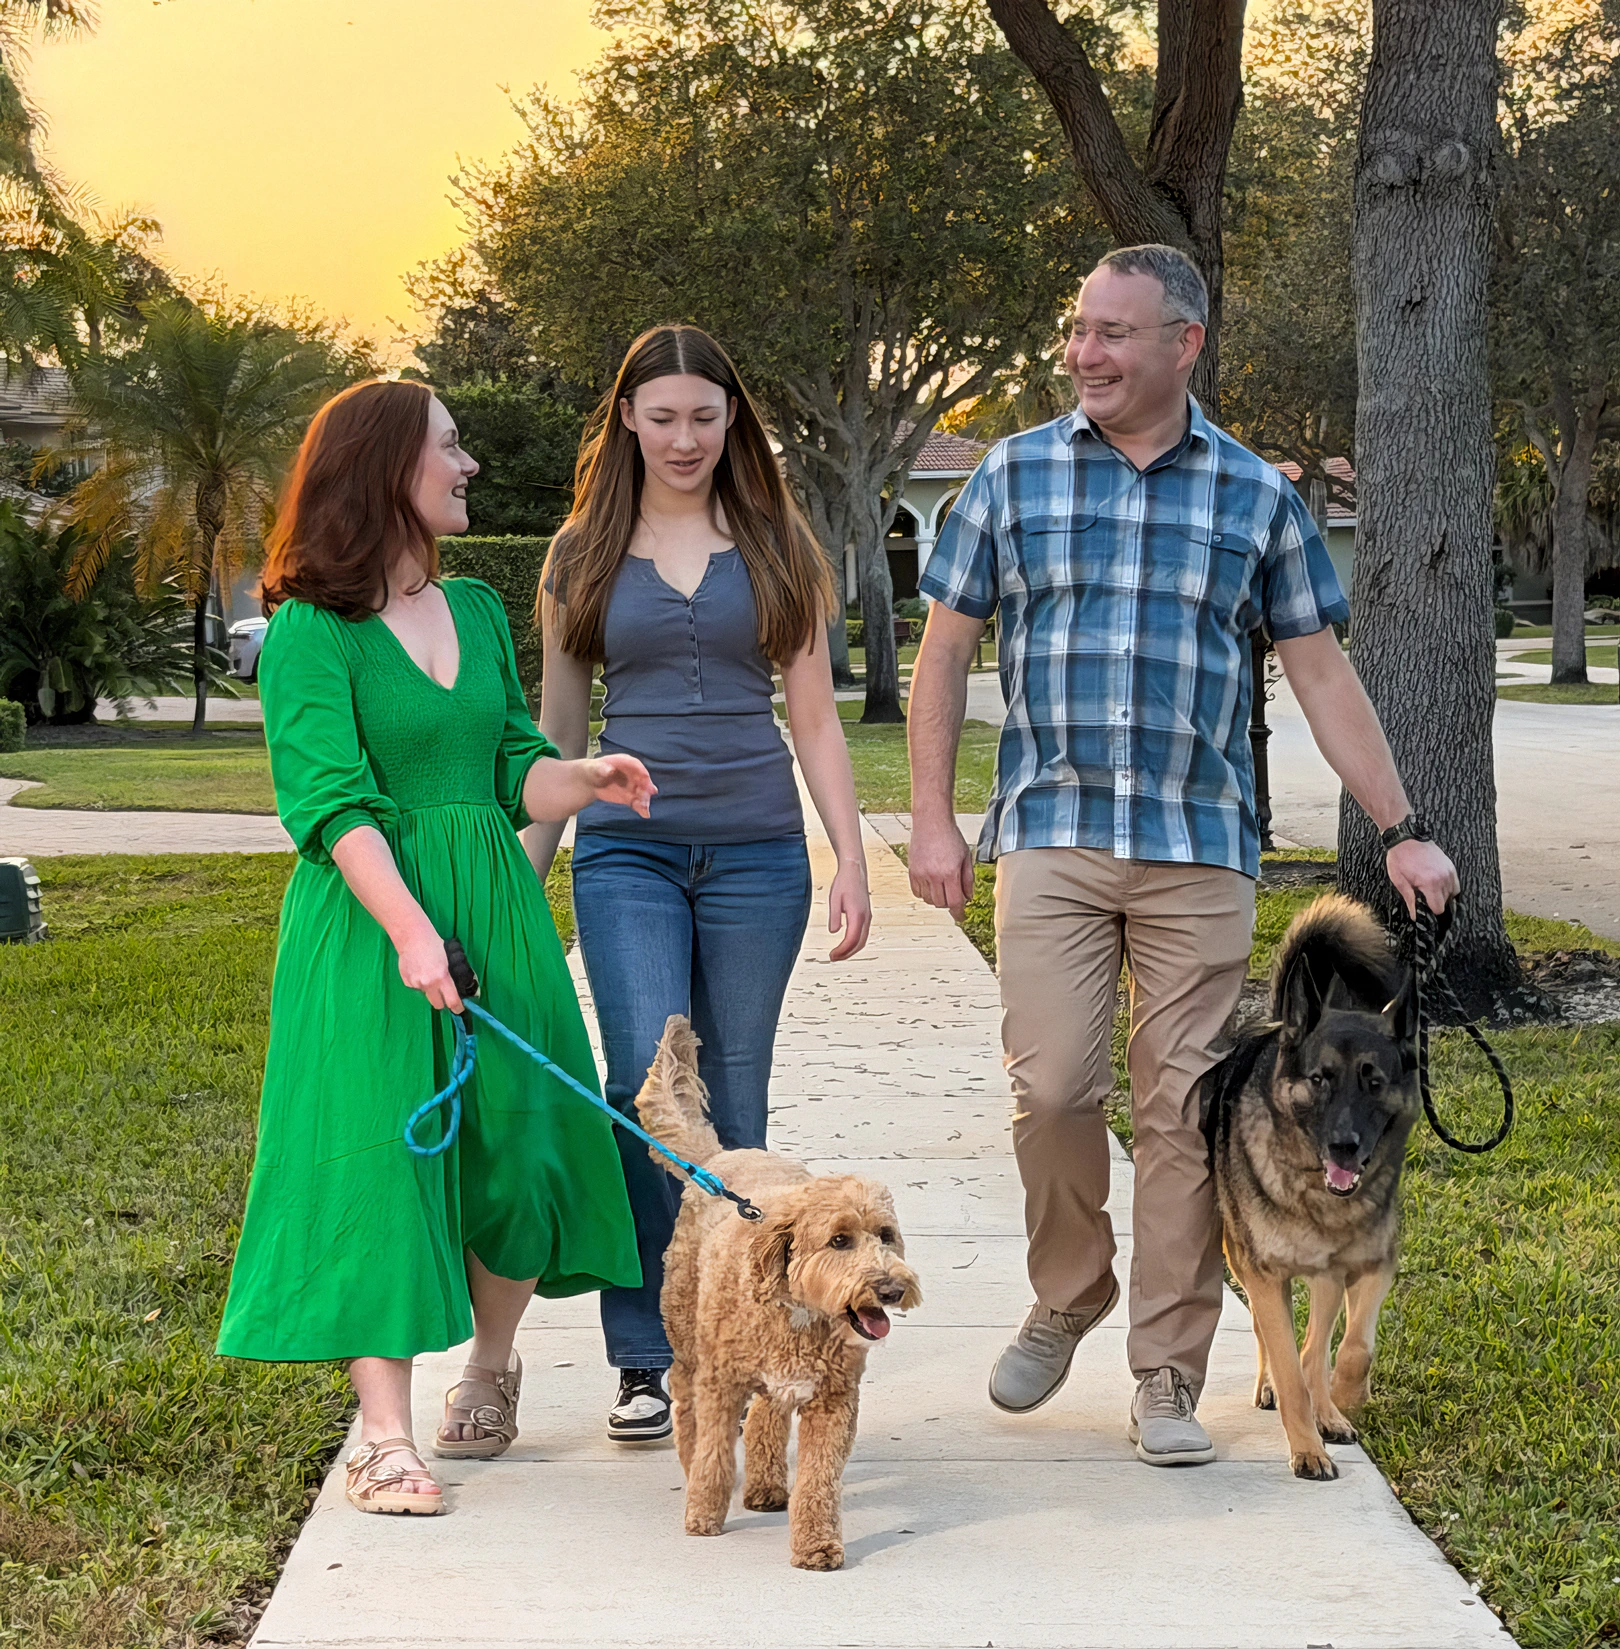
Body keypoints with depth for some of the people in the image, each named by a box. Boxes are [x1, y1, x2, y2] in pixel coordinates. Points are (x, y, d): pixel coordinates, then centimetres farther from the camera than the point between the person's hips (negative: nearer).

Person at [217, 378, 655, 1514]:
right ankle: (386, 1437, -3)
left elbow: (512, 771, 14)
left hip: (495, 907, 6)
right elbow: (333, 801, -17)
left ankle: (491, 1368, 29)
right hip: (368, 920, -6)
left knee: (518, 1145, 5)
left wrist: (585, 780, -7)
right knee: (379, 1156, -7)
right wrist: (409, 930, -28)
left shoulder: (479, 611, 13)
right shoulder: (312, 631, -8)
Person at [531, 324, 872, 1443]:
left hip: (756, 849, 1)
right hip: (628, 848, -1)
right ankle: (645, 1360, -6)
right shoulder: (583, 556, 10)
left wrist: (853, 860, 2)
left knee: (734, 1101, 3)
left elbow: (814, 717, 10)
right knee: (651, 1088, -13)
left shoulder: (777, 548, 10)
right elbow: (557, 732, 13)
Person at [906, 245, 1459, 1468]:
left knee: (1183, 1111, 0)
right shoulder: (1016, 476, 6)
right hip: (1050, 836, 0)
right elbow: (947, 649, 10)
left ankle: (1168, 1379, 9)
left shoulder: (1256, 495, 6)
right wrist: (932, 817, 3)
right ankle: (1067, 1300, 18)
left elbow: (1322, 674, 9)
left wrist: (1401, 828, 3)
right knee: (1053, 1088, -9)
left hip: (1200, 848, 0)